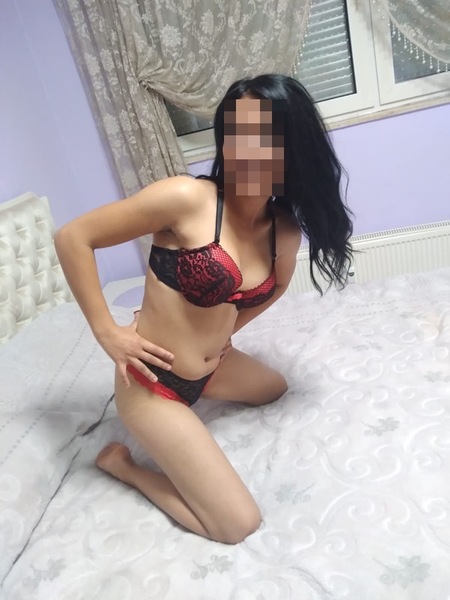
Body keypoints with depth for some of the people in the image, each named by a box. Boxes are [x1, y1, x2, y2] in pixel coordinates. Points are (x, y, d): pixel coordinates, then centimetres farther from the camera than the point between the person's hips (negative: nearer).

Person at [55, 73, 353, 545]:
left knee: (275, 389, 34)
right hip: (152, 383, -7)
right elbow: (72, 238, -17)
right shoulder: (187, 197, -24)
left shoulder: (285, 230, -4)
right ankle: (122, 463, 12)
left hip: (209, 367, 8)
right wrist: (107, 333, -16)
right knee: (240, 524, -3)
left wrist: (228, 328, 10)